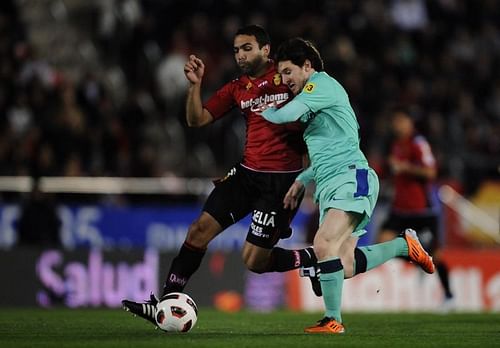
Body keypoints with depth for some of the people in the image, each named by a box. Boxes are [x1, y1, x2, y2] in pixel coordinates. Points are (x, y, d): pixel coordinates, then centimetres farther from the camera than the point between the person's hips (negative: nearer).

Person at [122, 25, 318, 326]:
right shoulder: (237, 89, 10)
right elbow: (197, 119, 7)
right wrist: (195, 85, -8)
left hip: (281, 180, -6)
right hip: (247, 173, 6)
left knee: (255, 261, -8)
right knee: (199, 230, -2)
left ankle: (314, 258, 16)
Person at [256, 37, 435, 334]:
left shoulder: (322, 84, -4)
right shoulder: (318, 93, 26)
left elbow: (286, 115, -17)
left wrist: (267, 111, 6)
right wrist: (302, 180, 27)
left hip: (351, 178, -10)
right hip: (330, 185, 10)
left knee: (324, 244, -27)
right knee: (345, 267, 1)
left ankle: (333, 320, -24)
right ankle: (404, 245, 20)